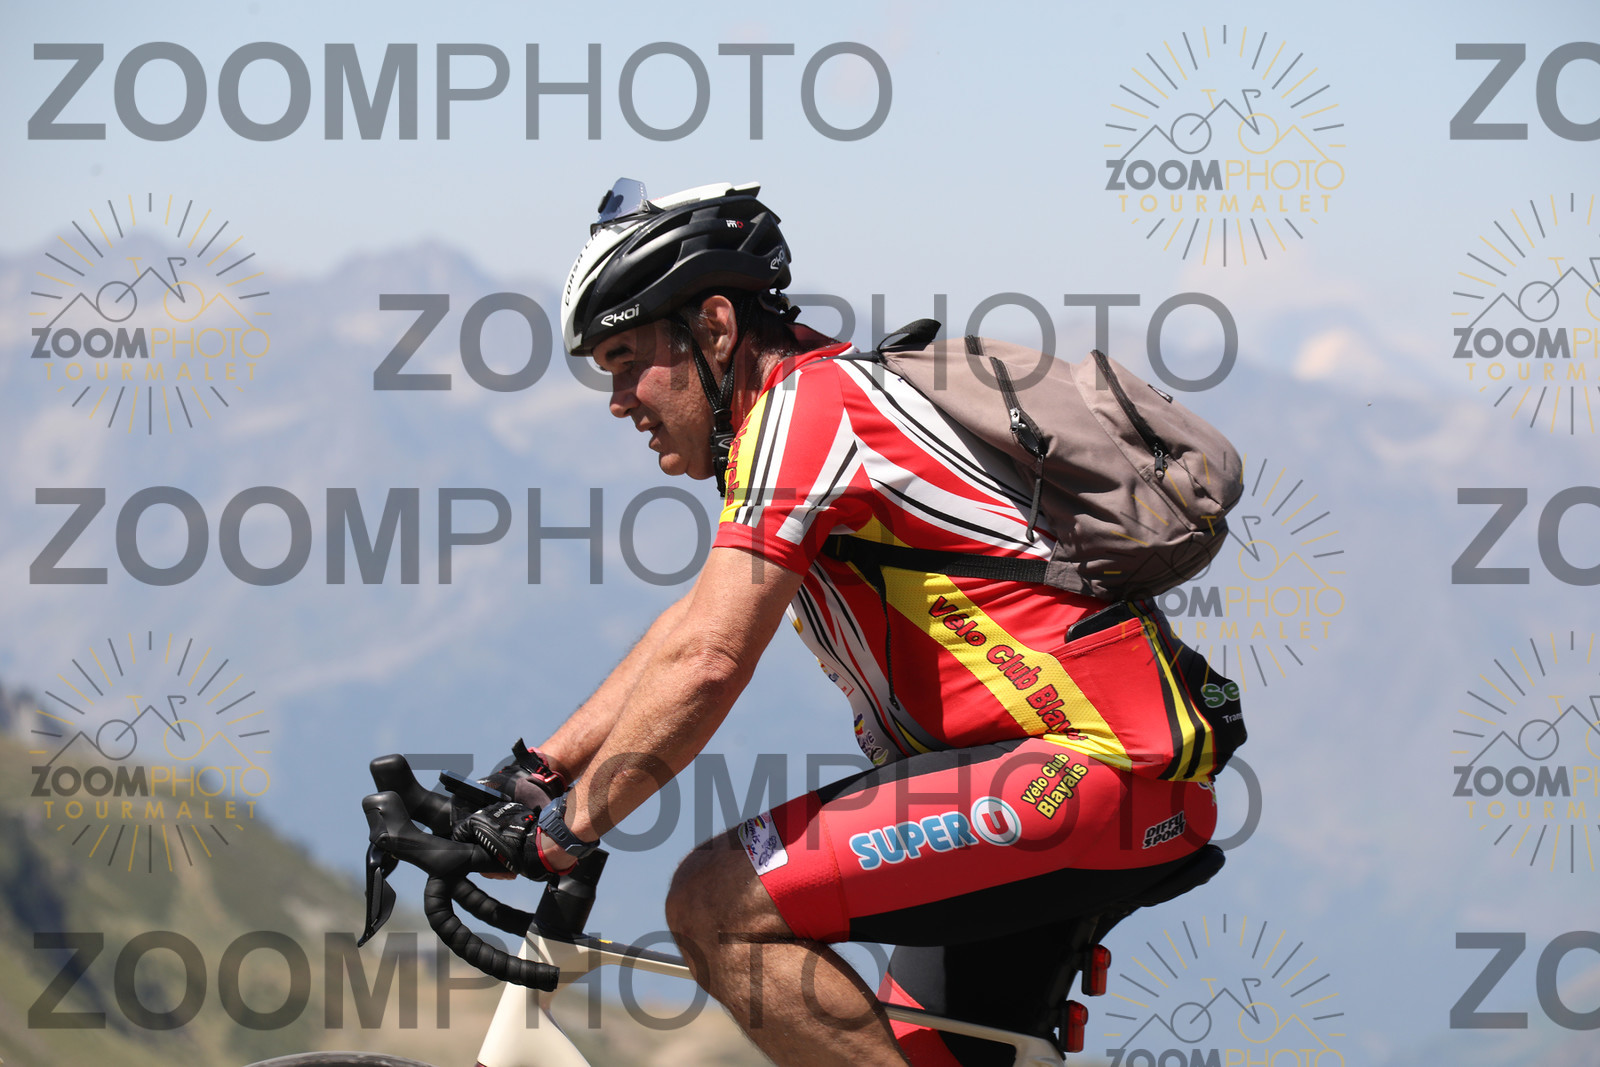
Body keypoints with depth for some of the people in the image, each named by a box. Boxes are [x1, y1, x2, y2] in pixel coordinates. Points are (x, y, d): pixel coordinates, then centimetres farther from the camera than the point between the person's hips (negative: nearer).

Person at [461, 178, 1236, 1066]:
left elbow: (704, 663, -19)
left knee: (718, 904, -17)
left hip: (1089, 763, -11)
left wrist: (568, 828, -13)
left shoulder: (802, 405, -10)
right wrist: (538, 772, 20)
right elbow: (688, 632, 26)